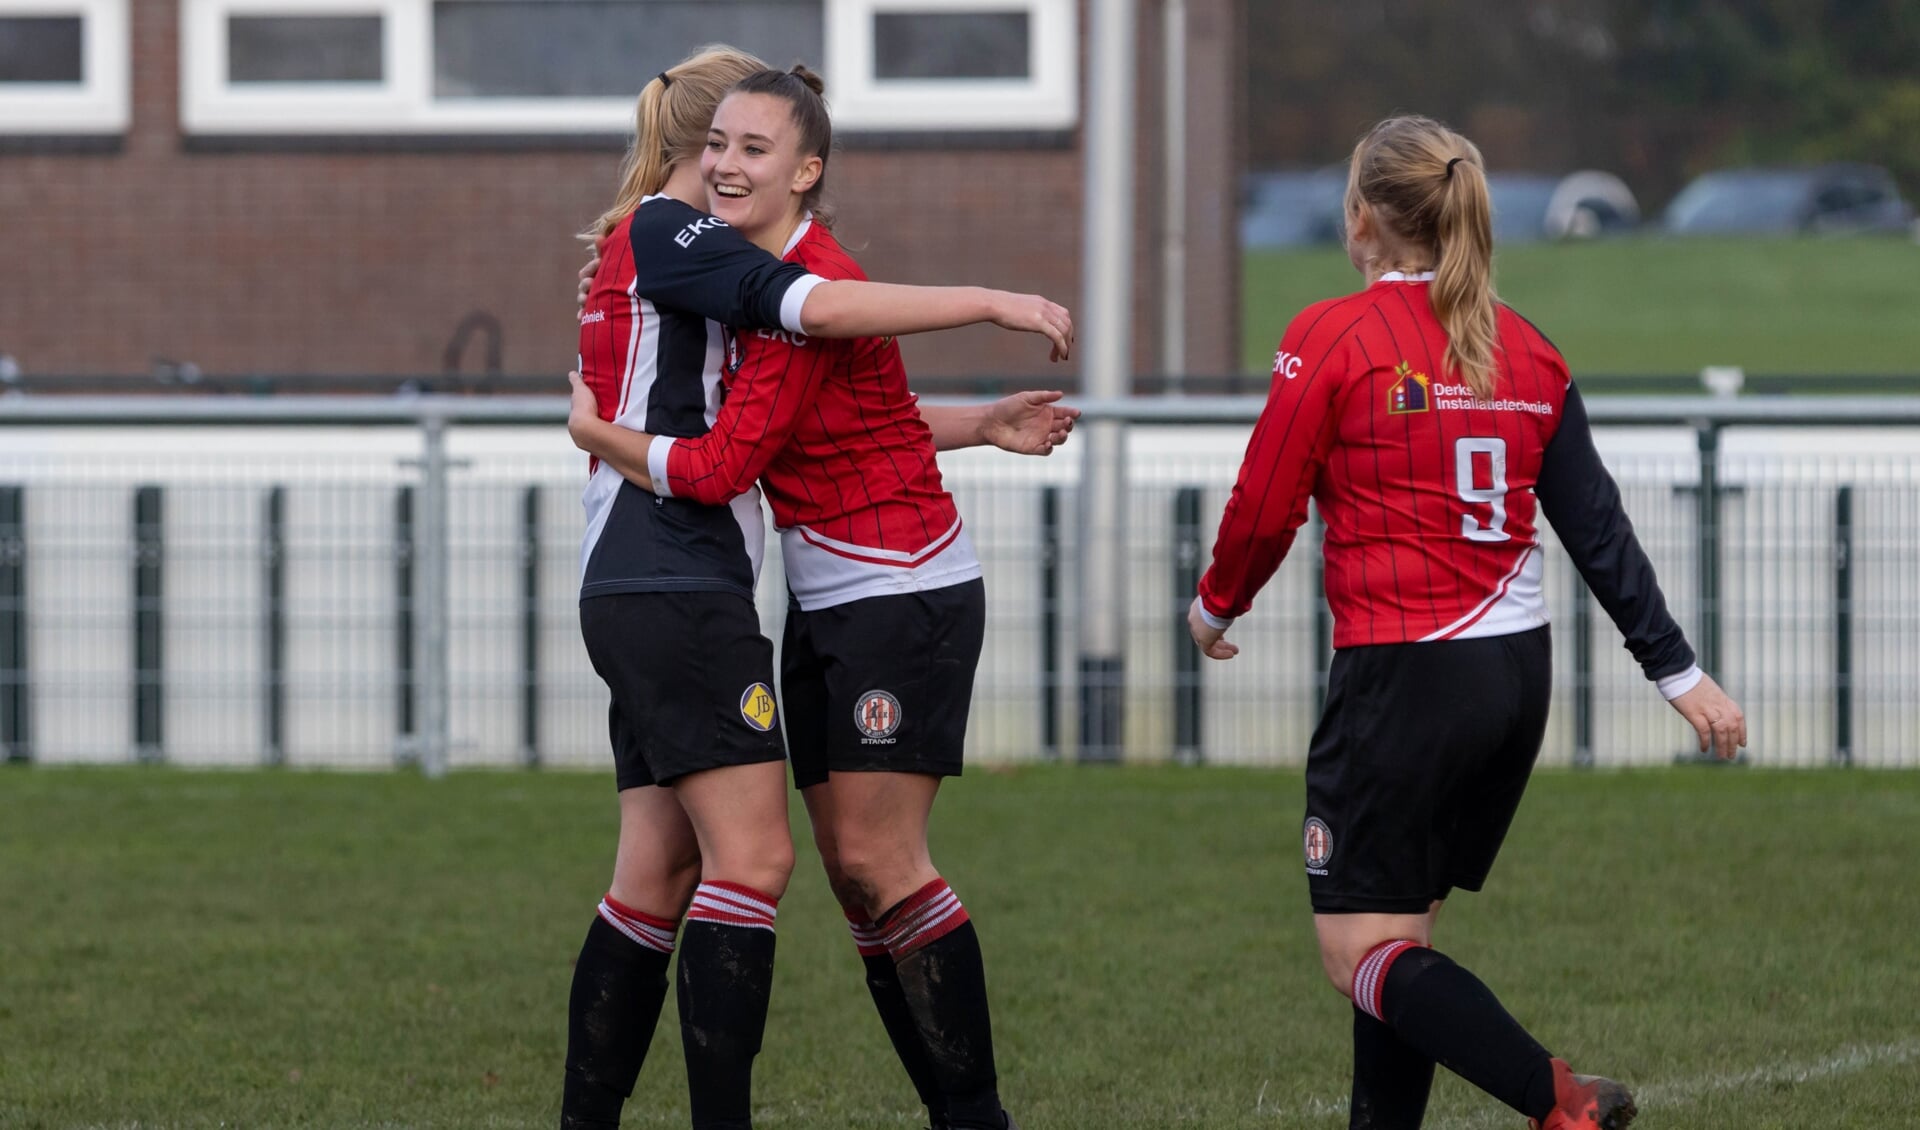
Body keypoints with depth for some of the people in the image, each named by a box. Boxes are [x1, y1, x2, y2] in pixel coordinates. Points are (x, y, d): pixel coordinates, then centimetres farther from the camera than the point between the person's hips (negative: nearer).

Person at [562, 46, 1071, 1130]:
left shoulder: (656, 248, 24)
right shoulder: (666, 235, -7)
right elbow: (819, 307, -23)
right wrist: (994, 302, -20)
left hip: (640, 596, 10)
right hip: (678, 589, -10)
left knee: (660, 872, 9)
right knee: (752, 855, -13)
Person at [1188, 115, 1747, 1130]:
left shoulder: (1332, 340, -9)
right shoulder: (1527, 353, 8)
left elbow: (1264, 508, -6)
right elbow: (1597, 526, 8)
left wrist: (1215, 604, 14)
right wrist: (1677, 670, 12)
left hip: (1401, 678, -7)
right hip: (1519, 669, 7)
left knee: (1360, 953, -4)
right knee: (1397, 932, 18)